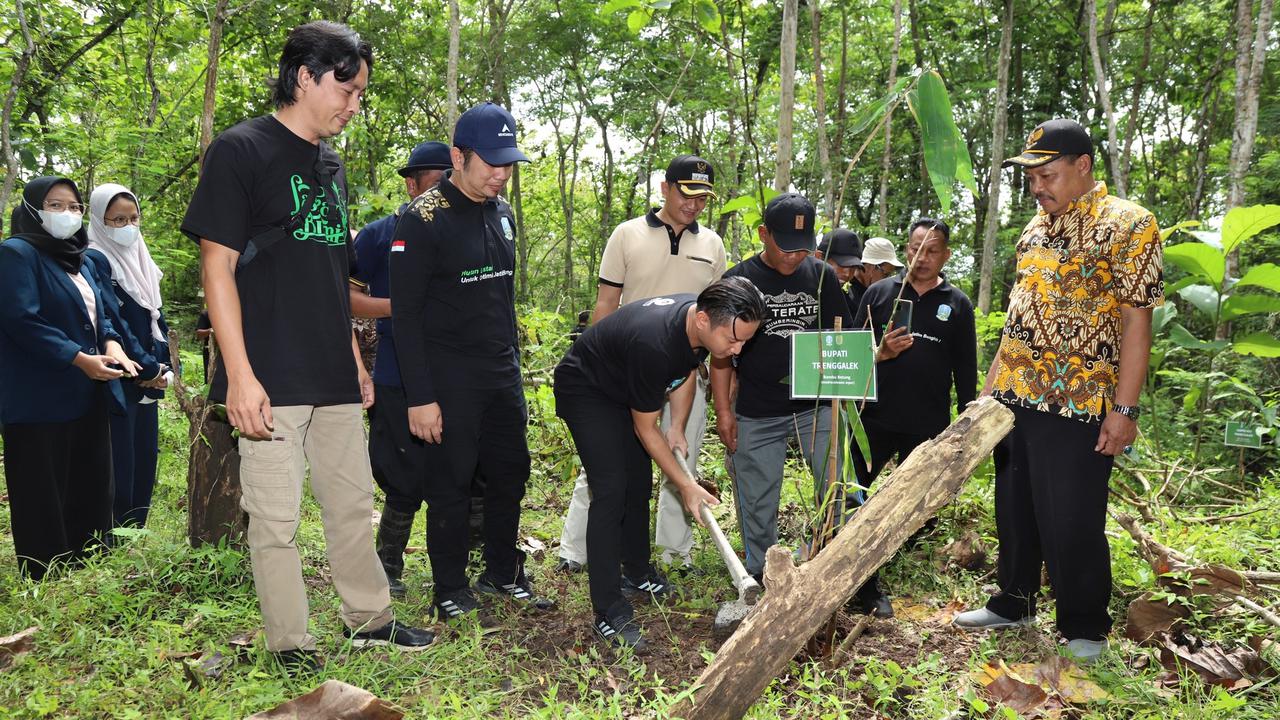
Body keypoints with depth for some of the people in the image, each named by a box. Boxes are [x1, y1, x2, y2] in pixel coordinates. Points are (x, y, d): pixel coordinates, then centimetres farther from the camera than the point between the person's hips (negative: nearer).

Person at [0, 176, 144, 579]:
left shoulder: (85, 262, 19)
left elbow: (104, 315, 18)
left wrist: (112, 343, -5)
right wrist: (81, 359, -21)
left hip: (89, 396, 8)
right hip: (40, 399, -8)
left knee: (90, 490, 10)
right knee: (43, 497, -1)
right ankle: (42, 583, 9)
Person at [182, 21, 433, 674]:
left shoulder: (332, 166, 16)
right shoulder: (240, 150, -6)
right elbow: (218, 266, -11)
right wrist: (240, 376, -16)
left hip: (334, 379, 7)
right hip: (273, 381, -7)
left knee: (352, 504, 15)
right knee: (276, 521, 1)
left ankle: (368, 619, 30)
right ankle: (292, 649, 16)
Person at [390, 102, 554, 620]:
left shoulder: (502, 213, 10)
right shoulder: (424, 218, -12)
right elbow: (406, 314, -14)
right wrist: (420, 397, -17)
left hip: (502, 375, 7)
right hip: (449, 379, -7)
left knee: (511, 472, 13)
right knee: (451, 483, 2)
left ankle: (503, 573, 29)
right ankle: (451, 590, 18)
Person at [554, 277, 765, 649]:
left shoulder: (702, 325, -18)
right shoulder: (654, 344, -41)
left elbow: (688, 372, 6)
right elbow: (644, 428, -26)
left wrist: (677, 429, -4)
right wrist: (685, 485, -20)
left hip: (624, 389, 8)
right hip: (584, 389, -8)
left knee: (639, 482, 12)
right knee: (610, 489, -17)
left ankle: (636, 571, 32)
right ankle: (608, 612, -13)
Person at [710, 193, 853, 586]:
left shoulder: (823, 276, 3)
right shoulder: (738, 281, -3)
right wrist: (724, 410, -3)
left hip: (817, 406, 1)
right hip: (757, 413, -1)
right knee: (757, 502, 8)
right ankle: (760, 579, 25)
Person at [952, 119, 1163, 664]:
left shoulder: (1128, 224, -8)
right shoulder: (1036, 227, 14)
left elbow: (1136, 320, -12)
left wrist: (1124, 409, -17)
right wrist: (992, 382, 16)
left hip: (1079, 403, -7)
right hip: (1015, 396, 7)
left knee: (1072, 522, 0)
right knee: (1015, 509, 16)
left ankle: (1085, 628, 18)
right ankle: (1013, 603, 32)